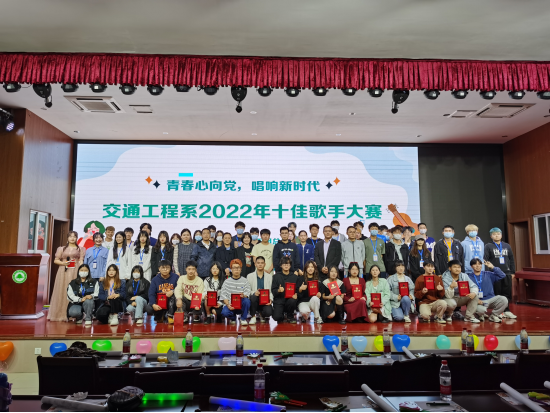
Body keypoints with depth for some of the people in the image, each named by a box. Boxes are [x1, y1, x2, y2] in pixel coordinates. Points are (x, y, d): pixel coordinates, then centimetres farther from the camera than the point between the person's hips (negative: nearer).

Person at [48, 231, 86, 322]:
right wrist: (63, 263, -7)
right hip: (63, 272, 2)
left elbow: (81, 261, 4)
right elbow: (55, 260, 12)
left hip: (75, 272, -2)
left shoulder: (80, 249, 12)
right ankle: (60, 314, 6)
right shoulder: (62, 249, 16)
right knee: (61, 292, 0)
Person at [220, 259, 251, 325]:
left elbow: (247, 293, -5)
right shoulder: (227, 281, 7)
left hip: (241, 305, 0)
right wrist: (228, 304, -19)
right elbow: (224, 295, -1)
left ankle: (243, 319, -5)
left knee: (246, 301, -33)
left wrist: (243, 296, -30)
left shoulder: (245, 281, 7)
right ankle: (233, 318, 7)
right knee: (224, 312, -33)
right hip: (230, 305, 0)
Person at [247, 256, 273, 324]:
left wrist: (270, 299, -16)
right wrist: (254, 293, -22)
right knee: (254, 296, -36)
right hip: (255, 301, 0)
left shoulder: (269, 276, 9)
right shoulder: (249, 276, 7)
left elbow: (271, 291, 3)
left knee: (269, 312, -31)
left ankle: (262, 315, 11)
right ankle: (253, 316, -9)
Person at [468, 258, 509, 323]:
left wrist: (492, 267, -2)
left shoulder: (488, 275, 14)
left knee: (504, 299, -25)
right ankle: (481, 315, 5)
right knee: (481, 310, -37)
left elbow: (502, 276, 6)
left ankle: (493, 316, -1)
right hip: (478, 301, -4)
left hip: (490, 299, 4)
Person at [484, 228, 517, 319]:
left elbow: (511, 259, 13)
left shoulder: (507, 246, 11)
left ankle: (506, 310, 12)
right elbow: (485, 260, -5)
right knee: (497, 293, 1)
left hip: (507, 273, 3)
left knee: (507, 293, 4)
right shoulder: (488, 246, 1)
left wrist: (513, 272, 9)